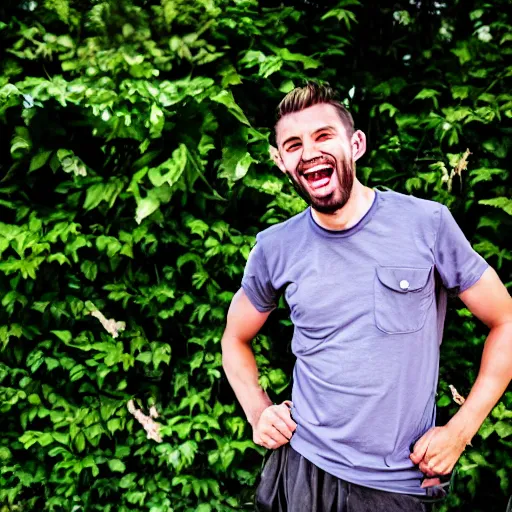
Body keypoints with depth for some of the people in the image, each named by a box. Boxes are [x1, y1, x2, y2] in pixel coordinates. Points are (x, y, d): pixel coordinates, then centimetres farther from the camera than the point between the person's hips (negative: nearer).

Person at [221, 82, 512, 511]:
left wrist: (460, 431, -9)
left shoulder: (428, 223, -9)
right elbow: (235, 339, 13)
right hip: (303, 467, 1)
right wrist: (257, 412, -2)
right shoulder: (275, 248, -3)